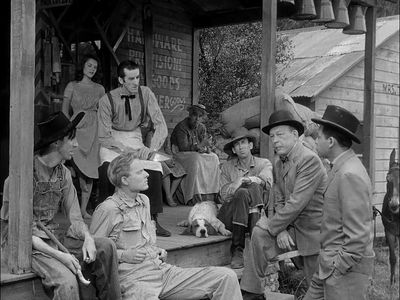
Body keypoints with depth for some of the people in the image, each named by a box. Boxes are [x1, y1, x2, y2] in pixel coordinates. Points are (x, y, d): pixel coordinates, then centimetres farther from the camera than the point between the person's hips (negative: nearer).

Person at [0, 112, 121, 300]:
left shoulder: (63, 174, 6)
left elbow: (75, 218, 5)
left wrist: (88, 238, -18)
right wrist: (58, 255, -26)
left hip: (53, 239, 7)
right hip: (27, 245, -7)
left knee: (106, 246, -14)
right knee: (67, 281, -31)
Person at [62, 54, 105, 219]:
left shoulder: (99, 89, 14)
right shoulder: (72, 86, 8)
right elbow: (64, 111, 6)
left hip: (94, 131, 2)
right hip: (77, 129, -2)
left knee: (90, 169, -1)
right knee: (80, 168, -17)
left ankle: (83, 209, 3)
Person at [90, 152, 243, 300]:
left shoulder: (144, 201, 18)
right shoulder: (108, 209, -8)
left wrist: (158, 251, 12)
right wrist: (123, 255, -14)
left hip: (164, 271, 7)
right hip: (133, 278, -7)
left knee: (227, 277, -5)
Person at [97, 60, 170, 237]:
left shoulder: (146, 94, -10)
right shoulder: (107, 100, -15)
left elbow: (161, 126, -13)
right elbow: (104, 136, -14)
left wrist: (151, 148, -31)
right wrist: (126, 150, -30)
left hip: (136, 139, 2)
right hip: (112, 141, -2)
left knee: (155, 167, -23)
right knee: (107, 168, -32)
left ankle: (152, 220, -13)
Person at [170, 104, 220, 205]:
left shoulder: (201, 128, 8)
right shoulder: (181, 127, -14)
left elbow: (207, 147, 5)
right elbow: (183, 147, -23)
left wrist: (204, 148, -20)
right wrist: (200, 145, -31)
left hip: (196, 154, 7)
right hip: (180, 154, -7)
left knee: (214, 158, -15)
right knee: (196, 160, -34)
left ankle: (209, 194, -16)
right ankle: (194, 196, -31)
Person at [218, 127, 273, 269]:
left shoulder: (264, 163, 12)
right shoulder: (227, 167, 14)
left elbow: (267, 183, -11)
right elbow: (224, 196, 2)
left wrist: (251, 180, -29)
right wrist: (235, 185, -18)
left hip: (257, 212, 0)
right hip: (229, 215, 0)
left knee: (254, 187, -28)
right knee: (242, 193, -31)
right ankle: (237, 251, -32)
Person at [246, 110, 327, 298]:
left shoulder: (309, 160, -21)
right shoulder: (278, 161, 7)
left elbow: (296, 203, -25)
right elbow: (279, 201, 9)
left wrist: (272, 227, -15)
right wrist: (281, 230, -9)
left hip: (313, 230, -7)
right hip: (292, 226, 7)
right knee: (259, 235, -14)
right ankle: (269, 290, -2)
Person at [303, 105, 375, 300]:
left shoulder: (350, 175, -21)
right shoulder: (340, 168, 9)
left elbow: (357, 236, -23)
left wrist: (338, 270, -18)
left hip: (346, 267, -9)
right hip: (331, 262, 9)